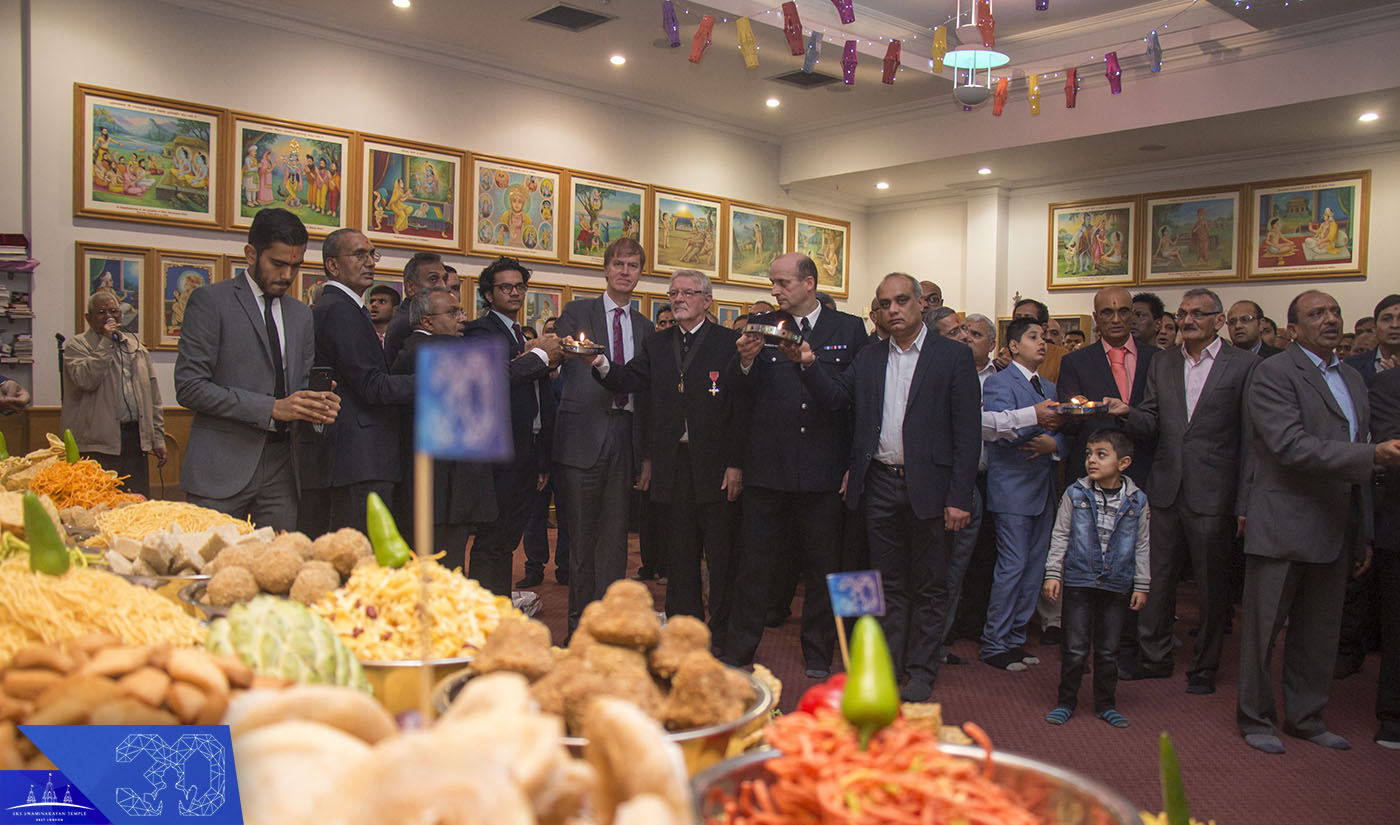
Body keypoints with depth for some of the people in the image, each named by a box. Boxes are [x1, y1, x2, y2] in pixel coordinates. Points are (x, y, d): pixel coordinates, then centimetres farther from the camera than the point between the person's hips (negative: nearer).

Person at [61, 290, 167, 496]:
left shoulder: (136, 345, 18)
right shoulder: (75, 346, 4)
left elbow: (153, 397, 18)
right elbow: (86, 379, -17)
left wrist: (158, 438, 13)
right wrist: (106, 342, -12)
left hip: (136, 439, 4)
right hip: (97, 444, -4)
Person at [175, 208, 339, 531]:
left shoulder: (301, 314, 17)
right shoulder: (210, 300, -1)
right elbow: (189, 387, -9)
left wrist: (318, 407, -4)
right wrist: (272, 409, -16)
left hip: (280, 468, 5)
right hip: (222, 468, -5)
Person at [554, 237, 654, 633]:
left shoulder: (645, 327, 16)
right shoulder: (576, 313, 6)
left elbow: (647, 392, 13)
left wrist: (647, 455, 9)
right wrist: (564, 349, -24)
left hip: (625, 437, 3)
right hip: (583, 434, -3)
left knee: (615, 535, 6)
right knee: (581, 536, 0)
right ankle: (579, 625, 10)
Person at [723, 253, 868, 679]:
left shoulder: (849, 329, 3)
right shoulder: (762, 327, 7)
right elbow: (745, 395, 5)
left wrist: (854, 463, -3)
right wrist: (746, 361, -16)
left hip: (824, 468, 0)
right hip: (768, 465, 1)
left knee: (822, 566, 10)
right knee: (755, 563, 6)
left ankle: (818, 658, 25)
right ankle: (737, 655, 19)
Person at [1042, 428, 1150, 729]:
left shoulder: (1137, 501, 0)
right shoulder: (1075, 495, -3)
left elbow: (1142, 546, 8)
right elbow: (1060, 536, 1)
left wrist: (1141, 585, 7)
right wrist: (1052, 574, -3)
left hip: (1117, 587, 1)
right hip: (1078, 582, -1)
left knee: (1108, 650, 10)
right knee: (1075, 648, 2)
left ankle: (1106, 704, 25)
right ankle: (1066, 702, 16)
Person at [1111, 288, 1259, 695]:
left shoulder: (1244, 364, -3)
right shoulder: (1162, 363, 10)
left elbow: (1250, 439, -5)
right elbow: (1151, 426, 8)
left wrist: (1245, 502, -8)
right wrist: (1127, 412, -15)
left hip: (1212, 493, -4)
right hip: (1165, 489, 4)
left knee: (1211, 583, 7)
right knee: (1157, 575, 11)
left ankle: (1205, 667, 22)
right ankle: (1154, 657, 25)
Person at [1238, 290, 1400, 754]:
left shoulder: (1353, 379, 16)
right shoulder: (1274, 373, -9)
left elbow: (1356, 463, 19)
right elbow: (1291, 447, -21)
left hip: (1335, 530, 7)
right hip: (1282, 527, -7)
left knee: (1320, 632, 15)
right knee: (1264, 627, 3)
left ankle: (1305, 717, 29)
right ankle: (1256, 719, 17)